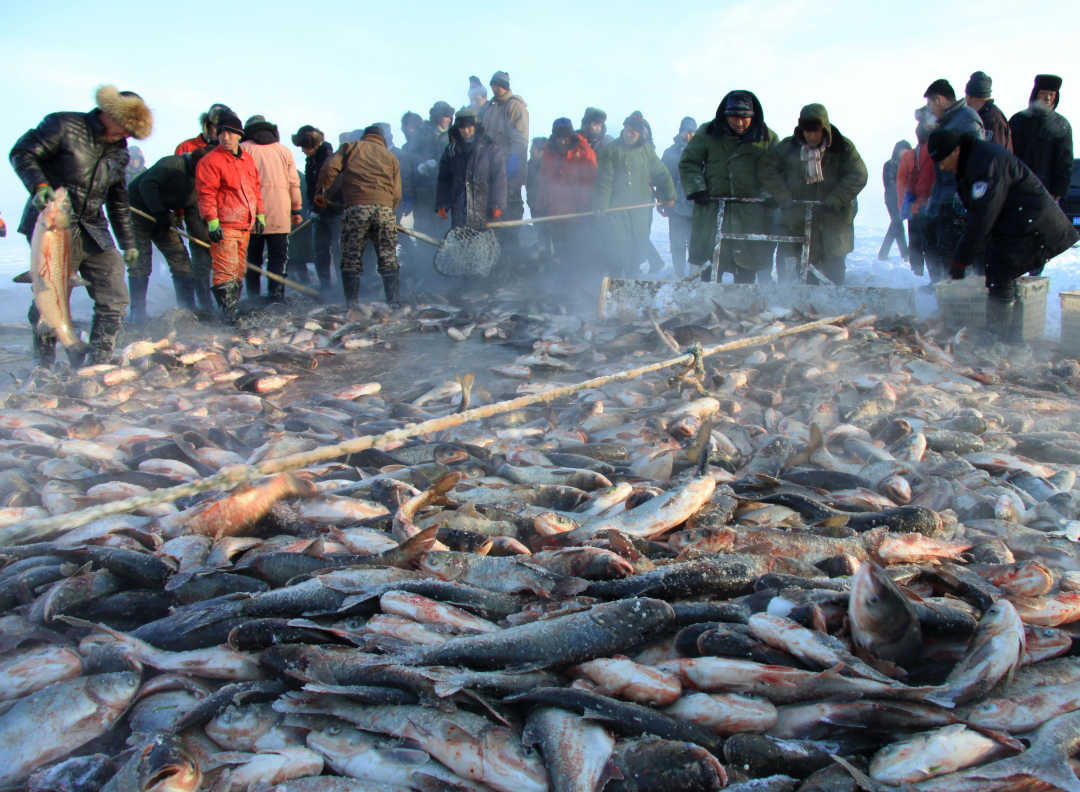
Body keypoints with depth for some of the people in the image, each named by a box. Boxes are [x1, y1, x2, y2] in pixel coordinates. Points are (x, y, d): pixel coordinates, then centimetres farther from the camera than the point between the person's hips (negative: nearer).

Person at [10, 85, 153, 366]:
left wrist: (128, 244, 21)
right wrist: (39, 186, -22)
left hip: (94, 234, 6)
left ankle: (98, 364, 8)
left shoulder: (119, 152, 15)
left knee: (114, 300, -2)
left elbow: (118, 201, 22)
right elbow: (22, 153, -6)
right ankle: (43, 369, 13)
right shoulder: (64, 126, -4)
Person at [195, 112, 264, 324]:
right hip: (224, 227, -7)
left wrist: (259, 215, 20)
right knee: (226, 271, -11)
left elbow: (256, 188, 23)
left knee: (239, 270, 14)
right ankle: (228, 314, -9)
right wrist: (212, 221, -17)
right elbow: (205, 194, -12)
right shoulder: (210, 161, -7)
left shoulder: (247, 159, 14)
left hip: (245, 225, 7)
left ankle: (235, 309, 23)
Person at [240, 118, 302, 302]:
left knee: (252, 258, 6)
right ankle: (276, 297, -8)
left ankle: (253, 298, 5)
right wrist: (297, 209, 14)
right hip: (279, 213, 1)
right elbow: (294, 183, 9)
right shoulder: (284, 150, 13)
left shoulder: (242, 148, 6)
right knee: (278, 256, 2)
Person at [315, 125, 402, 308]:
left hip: (356, 208, -2)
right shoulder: (391, 157, 23)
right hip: (385, 208, 2)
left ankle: (351, 303, 1)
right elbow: (397, 195, 15)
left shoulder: (351, 147, 17)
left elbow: (330, 167, 2)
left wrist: (320, 190, 11)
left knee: (351, 259, 4)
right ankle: (393, 301, 6)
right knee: (388, 259, 9)